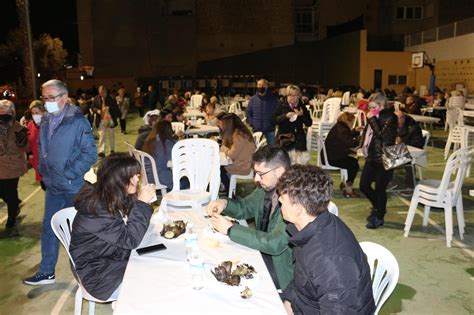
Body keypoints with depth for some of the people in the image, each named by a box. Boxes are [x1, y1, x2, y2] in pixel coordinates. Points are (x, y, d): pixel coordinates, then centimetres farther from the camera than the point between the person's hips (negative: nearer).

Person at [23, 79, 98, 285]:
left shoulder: (78, 121, -15)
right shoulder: (46, 121, 6)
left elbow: (90, 154, -17)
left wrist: (68, 173, -19)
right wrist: (43, 170, 7)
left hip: (74, 187, -6)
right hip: (53, 186, 6)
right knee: (49, 228, 15)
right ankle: (46, 272, 30)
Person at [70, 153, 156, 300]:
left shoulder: (116, 198, -2)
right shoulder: (96, 208, -27)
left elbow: (132, 228, 5)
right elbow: (130, 240, -27)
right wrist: (142, 204, -25)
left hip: (116, 259, 8)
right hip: (99, 274, -8)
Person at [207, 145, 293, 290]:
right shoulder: (266, 188, -2)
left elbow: (274, 244, -32)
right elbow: (244, 207, 15)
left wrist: (231, 229, -24)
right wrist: (224, 203, -8)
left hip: (280, 270, -7)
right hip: (260, 253, 7)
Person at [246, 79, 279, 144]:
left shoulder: (273, 99, 0)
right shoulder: (253, 99, 7)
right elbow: (248, 112, 10)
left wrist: (273, 123, -9)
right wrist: (251, 123, -2)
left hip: (269, 130, -2)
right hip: (256, 130, 2)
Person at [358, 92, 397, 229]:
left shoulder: (390, 117, -11)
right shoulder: (375, 117, 10)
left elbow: (382, 136, -23)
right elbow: (366, 132, 20)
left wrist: (372, 120, -18)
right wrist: (363, 147, 5)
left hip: (384, 159, -8)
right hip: (371, 157, 8)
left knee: (380, 188, 2)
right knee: (364, 185, 12)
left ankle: (379, 217, 19)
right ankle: (378, 207, 37)